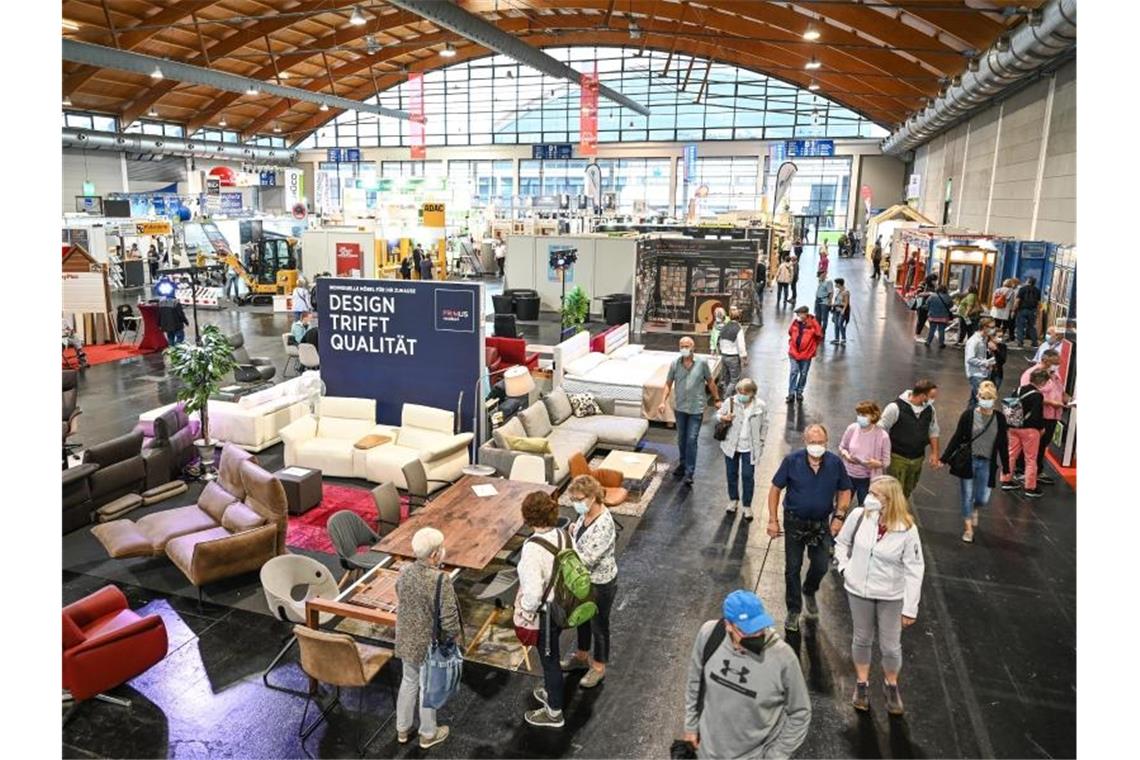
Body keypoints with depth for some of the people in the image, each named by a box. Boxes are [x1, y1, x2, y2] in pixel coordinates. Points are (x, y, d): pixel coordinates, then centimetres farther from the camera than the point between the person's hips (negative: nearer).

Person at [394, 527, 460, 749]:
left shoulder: (404, 571, -11)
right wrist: (456, 634, -5)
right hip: (431, 644, -5)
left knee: (408, 682, 25)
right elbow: (448, 620, -24)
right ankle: (428, 734, 37)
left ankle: (402, 729, 43)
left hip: (406, 639, 5)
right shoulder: (441, 580, -30)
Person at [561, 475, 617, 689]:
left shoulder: (603, 525, -35)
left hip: (600, 583, -8)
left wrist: (570, 537, -26)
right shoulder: (586, 513, -8)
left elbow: (587, 559, -33)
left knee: (598, 624, 15)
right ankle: (582, 655, 50)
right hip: (584, 578, 8)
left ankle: (598, 667, 37)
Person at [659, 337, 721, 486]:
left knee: (691, 440, -6)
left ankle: (689, 473, -2)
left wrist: (717, 399, 8)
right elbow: (668, 384, 2)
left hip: (696, 408, -3)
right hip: (680, 408, 3)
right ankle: (682, 464, 36)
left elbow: (710, 382, 4)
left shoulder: (702, 363, -7)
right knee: (681, 439, 16)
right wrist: (663, 402, -9)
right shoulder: (675, 364, -2)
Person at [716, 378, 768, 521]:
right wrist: (724, 418, -22)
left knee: (748, 476, 3)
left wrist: (761, 442, 0)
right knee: (731, 473, 16)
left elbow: (764, 425, 2)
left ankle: (747, 506, 20)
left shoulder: (760, 406, -11)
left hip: (750, 447, -1)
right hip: (731, 445, 2)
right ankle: (733, 500, 38)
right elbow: (718, 414, 1)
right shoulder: (730, 401, -12)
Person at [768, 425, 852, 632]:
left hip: (821, 523, 2)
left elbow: (844, 491, 3)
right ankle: (793, 610, 24)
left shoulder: (835, 463, -12)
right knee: (793, 568, 7)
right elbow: (775, 489, -8)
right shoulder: (792, 461, -17)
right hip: (794, 522, -1)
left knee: (821, 566, 10)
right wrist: (773, 520, -10)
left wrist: (839, 516, -8)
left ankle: (809, 593, 43)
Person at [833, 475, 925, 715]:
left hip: (891, 596, -2)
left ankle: (891, 686, 39)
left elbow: (914, 570, -13)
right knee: (862, 639, 18)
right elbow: (841, 542, 6)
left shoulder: (907, 529, -20)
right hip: (858, 591, 2)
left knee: (891, 646, 13)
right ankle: (862, 683, 39)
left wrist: (910, 608, -11)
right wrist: (845, 567, -5)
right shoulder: (859, 516, -14)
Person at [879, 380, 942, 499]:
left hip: (917, 459, 5)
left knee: (907, 492, 19)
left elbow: (933, 431, 11)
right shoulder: (895, 408, -20)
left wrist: (934, 453, 7)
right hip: (898, 458, -5)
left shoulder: (929, 409, -3)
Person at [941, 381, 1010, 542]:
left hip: (987, 464, 2)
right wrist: (944, 458, -4)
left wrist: (1006, 469, 6)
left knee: (983, 499, 5)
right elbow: (957, 438, -3)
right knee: (967, 496, 4)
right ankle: (968, 529, 23)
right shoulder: (969, 414, -8)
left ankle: (974, 509, 41)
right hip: (967, 461, -1)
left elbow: (1003, 444, 4)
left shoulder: (1000, 418, -2)